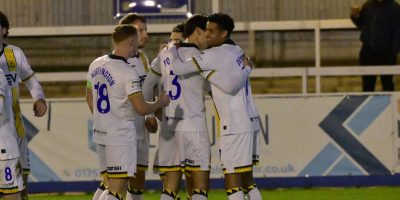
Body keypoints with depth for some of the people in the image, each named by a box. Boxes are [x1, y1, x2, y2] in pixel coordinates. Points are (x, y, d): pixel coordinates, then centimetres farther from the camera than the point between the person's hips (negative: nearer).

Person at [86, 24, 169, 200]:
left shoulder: (96, 65, 7)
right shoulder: (127, 73, -17)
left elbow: (89, 99, 19)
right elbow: (141, 108, -19)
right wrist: (161, 102, 0)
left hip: (100, 133, 8)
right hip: (121, 136, -8)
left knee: (111, 186, 16)